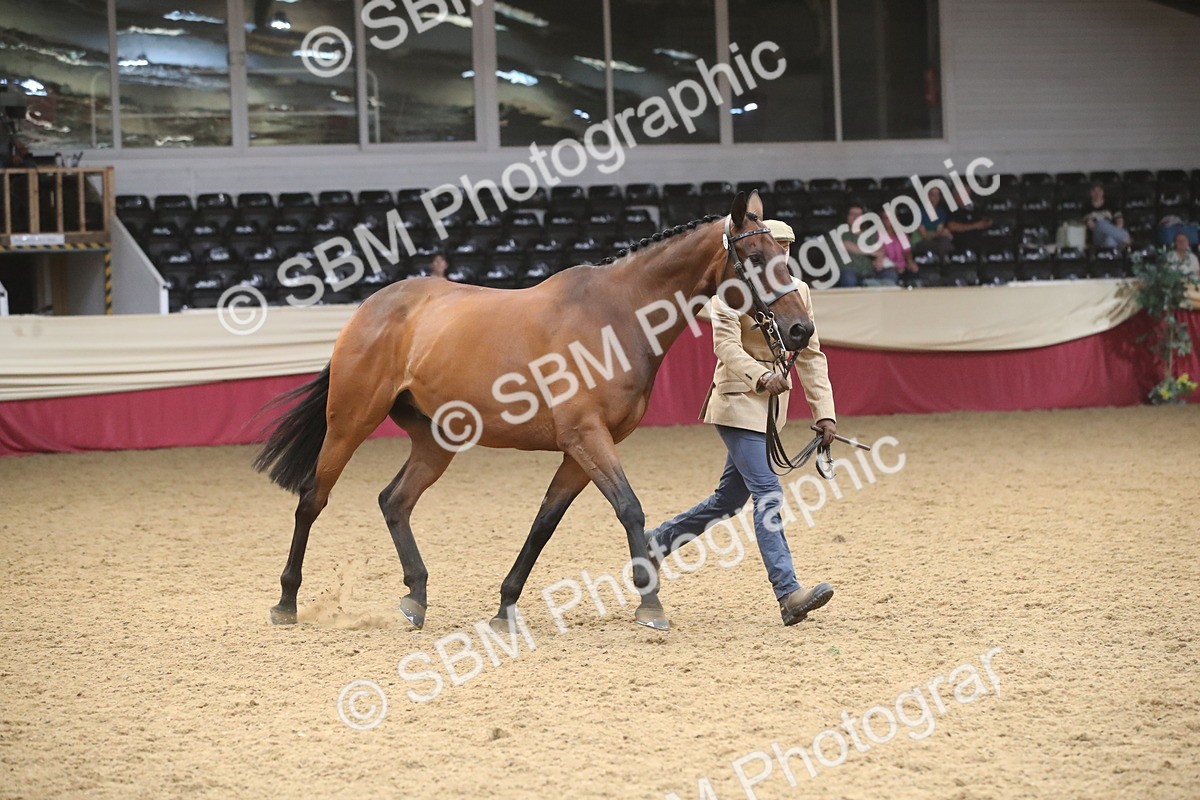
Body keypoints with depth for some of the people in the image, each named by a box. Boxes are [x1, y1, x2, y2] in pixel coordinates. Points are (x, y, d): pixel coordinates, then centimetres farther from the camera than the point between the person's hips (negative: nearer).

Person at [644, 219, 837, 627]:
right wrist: (762, 376, -37)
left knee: (730, 497, 14)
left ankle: (656, 542, 32)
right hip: (738, 399, -8)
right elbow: (726, 346, -20)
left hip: (772, 405, 8)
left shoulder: (799, 292, 9)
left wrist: (824, 412, 0)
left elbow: (811, 356, 8)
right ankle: (788, 593, -21)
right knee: (767, 494, -15)